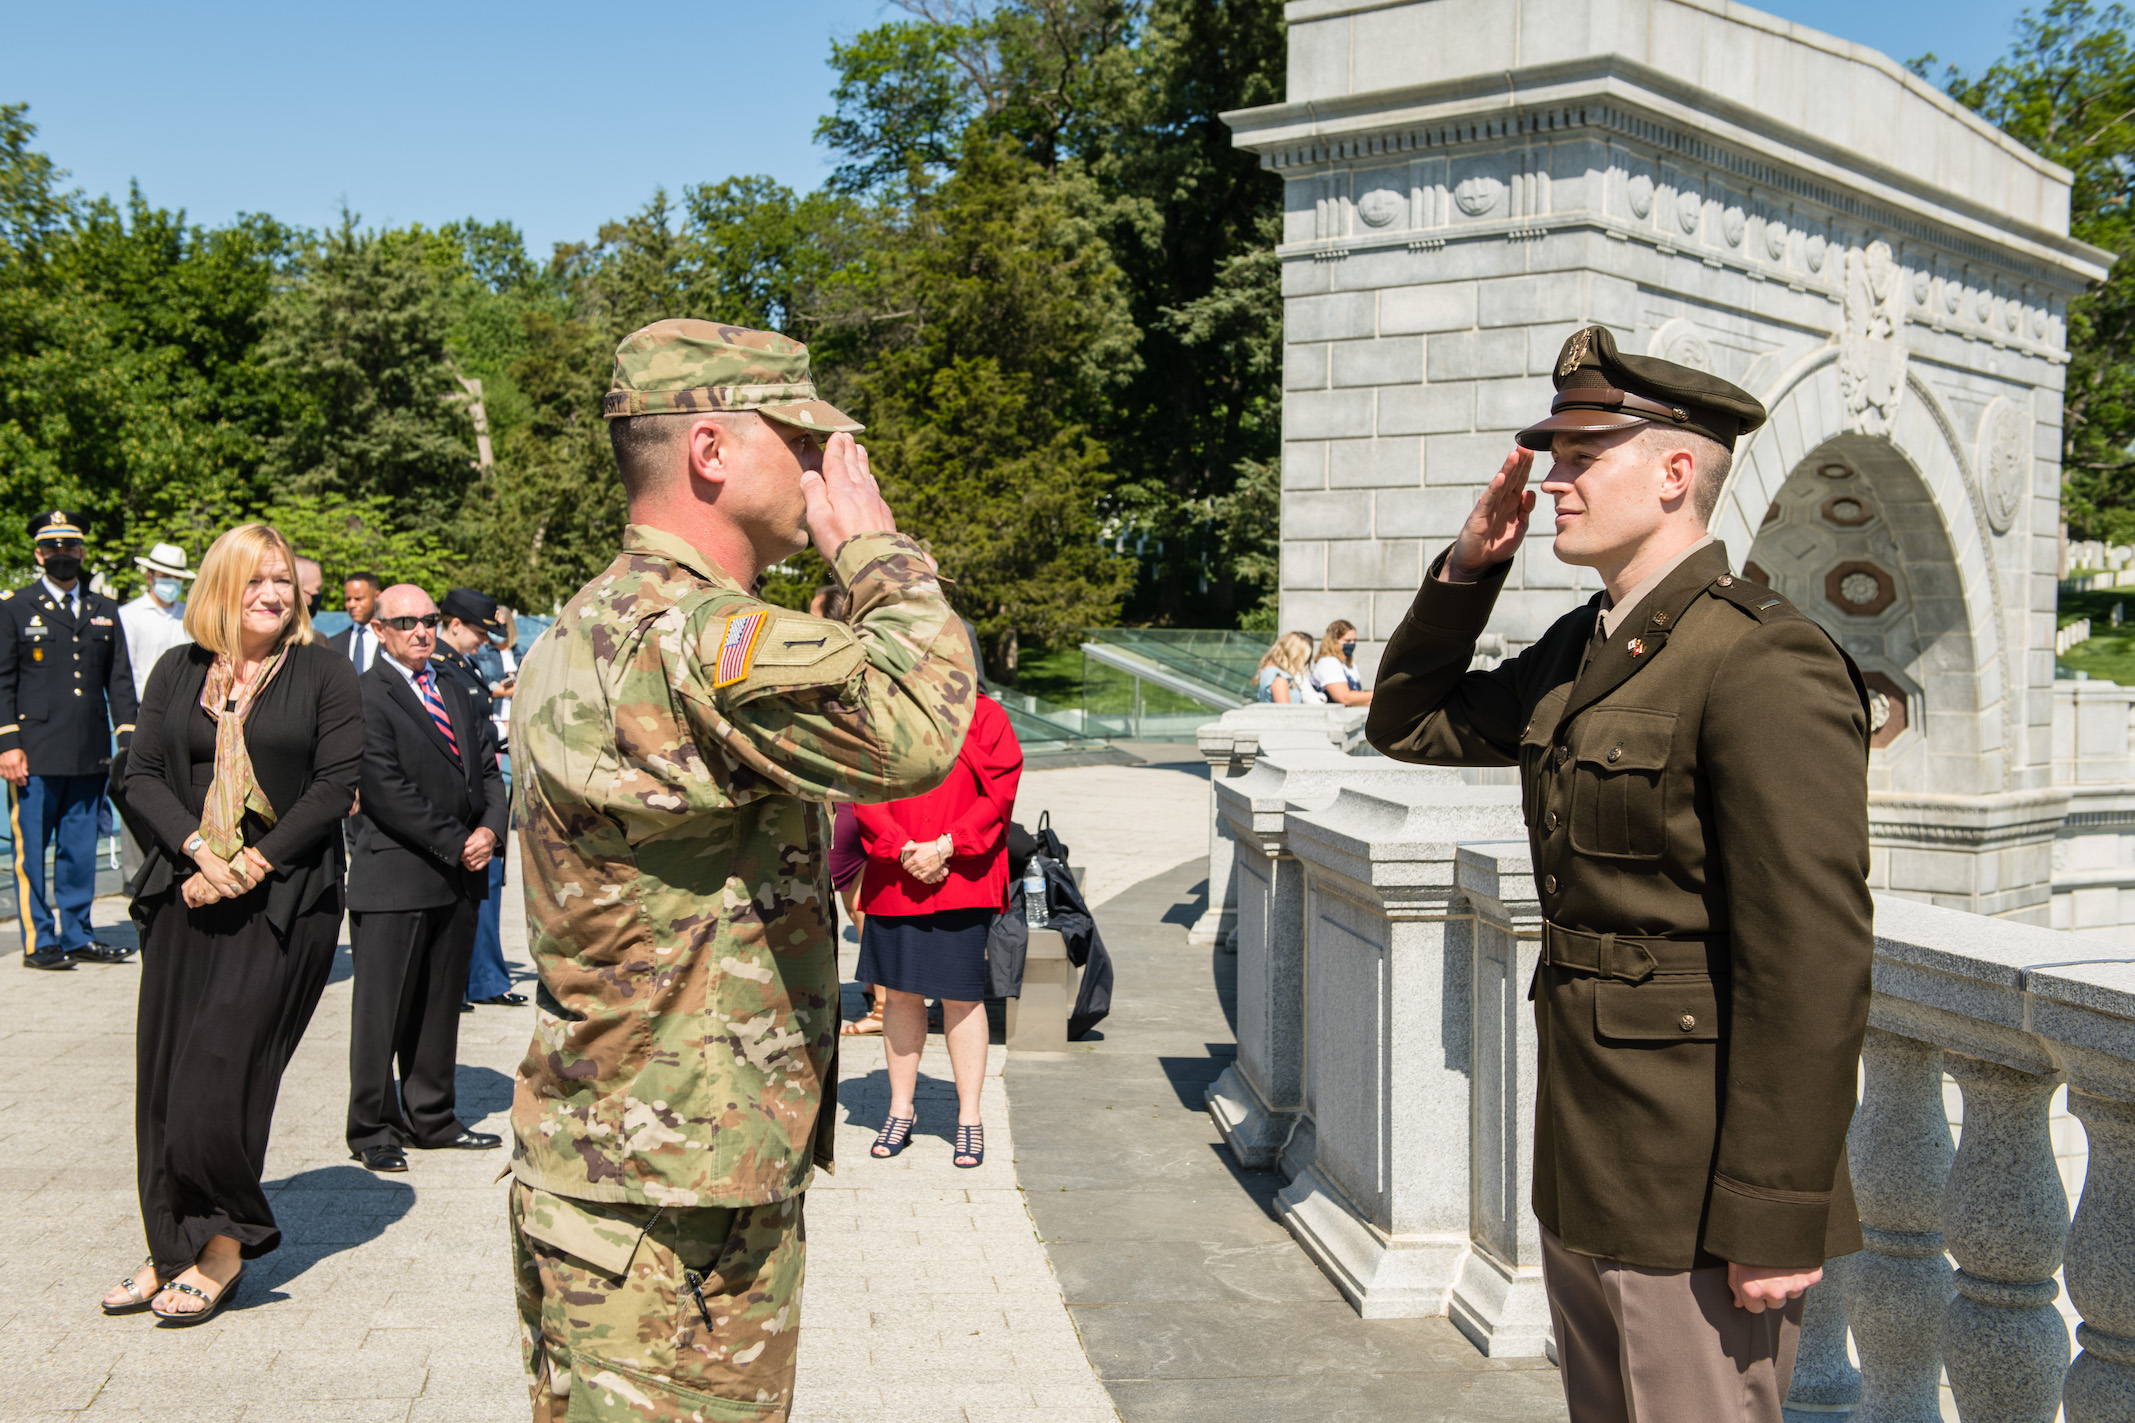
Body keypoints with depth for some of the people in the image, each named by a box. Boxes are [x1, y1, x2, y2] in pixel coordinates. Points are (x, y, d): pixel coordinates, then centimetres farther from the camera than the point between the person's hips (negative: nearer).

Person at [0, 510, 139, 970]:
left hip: (90, 755, 4)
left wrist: (129, 739, 7)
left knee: (81, 849, 9)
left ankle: (76, 935, 18)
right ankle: (38, 941, 8)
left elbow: (120, 681, 15)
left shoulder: (105, 610, 15)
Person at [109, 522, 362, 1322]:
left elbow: (336, 785, -6)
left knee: (220, 1076, -7)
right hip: (185, 895, 4)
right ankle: (172, 1252, 18)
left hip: (283, 903, -4)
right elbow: (143, 775, 7)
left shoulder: (324, 676, 1)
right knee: (165, 1077, 5)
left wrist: (254, 866, -13)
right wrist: (196, 851, -10)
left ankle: (223, 1248, 10)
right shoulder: (177, 672, 12)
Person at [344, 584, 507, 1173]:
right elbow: (388, 793, -15)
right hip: (396, 878, -7)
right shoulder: (366, 697, -9)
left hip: (460, 879, 7)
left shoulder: (453, 692, 16)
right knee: (384, 1010, 1)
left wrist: (490, 827, -3)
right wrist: (456, 845, -13)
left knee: (441, 1005, 13)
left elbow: (488, 767, 15)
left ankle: (431, 1118, 23)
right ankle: (372, 1129, 12)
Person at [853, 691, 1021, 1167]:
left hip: (962, 883, -2)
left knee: (962, 998, 1)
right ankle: (901, 1109, 23)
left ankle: (969, 1118, 12)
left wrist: (944, 847, -13)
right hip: (894, 882, 2)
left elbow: (1000, 794, -6)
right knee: (901, 994, 9)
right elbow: (865, 795, 1)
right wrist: (904, 851, -12)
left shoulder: (985, 716, 1)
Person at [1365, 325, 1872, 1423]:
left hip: (1695, 1190, -9)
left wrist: (1776, 1218, -21)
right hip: (1583, 1167, 9)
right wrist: (1468, 565, 5)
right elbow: (1407, 723, 20)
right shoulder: (1580, 648, 9)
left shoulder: (1767, 664, -19)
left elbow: (1812, 960, -22)